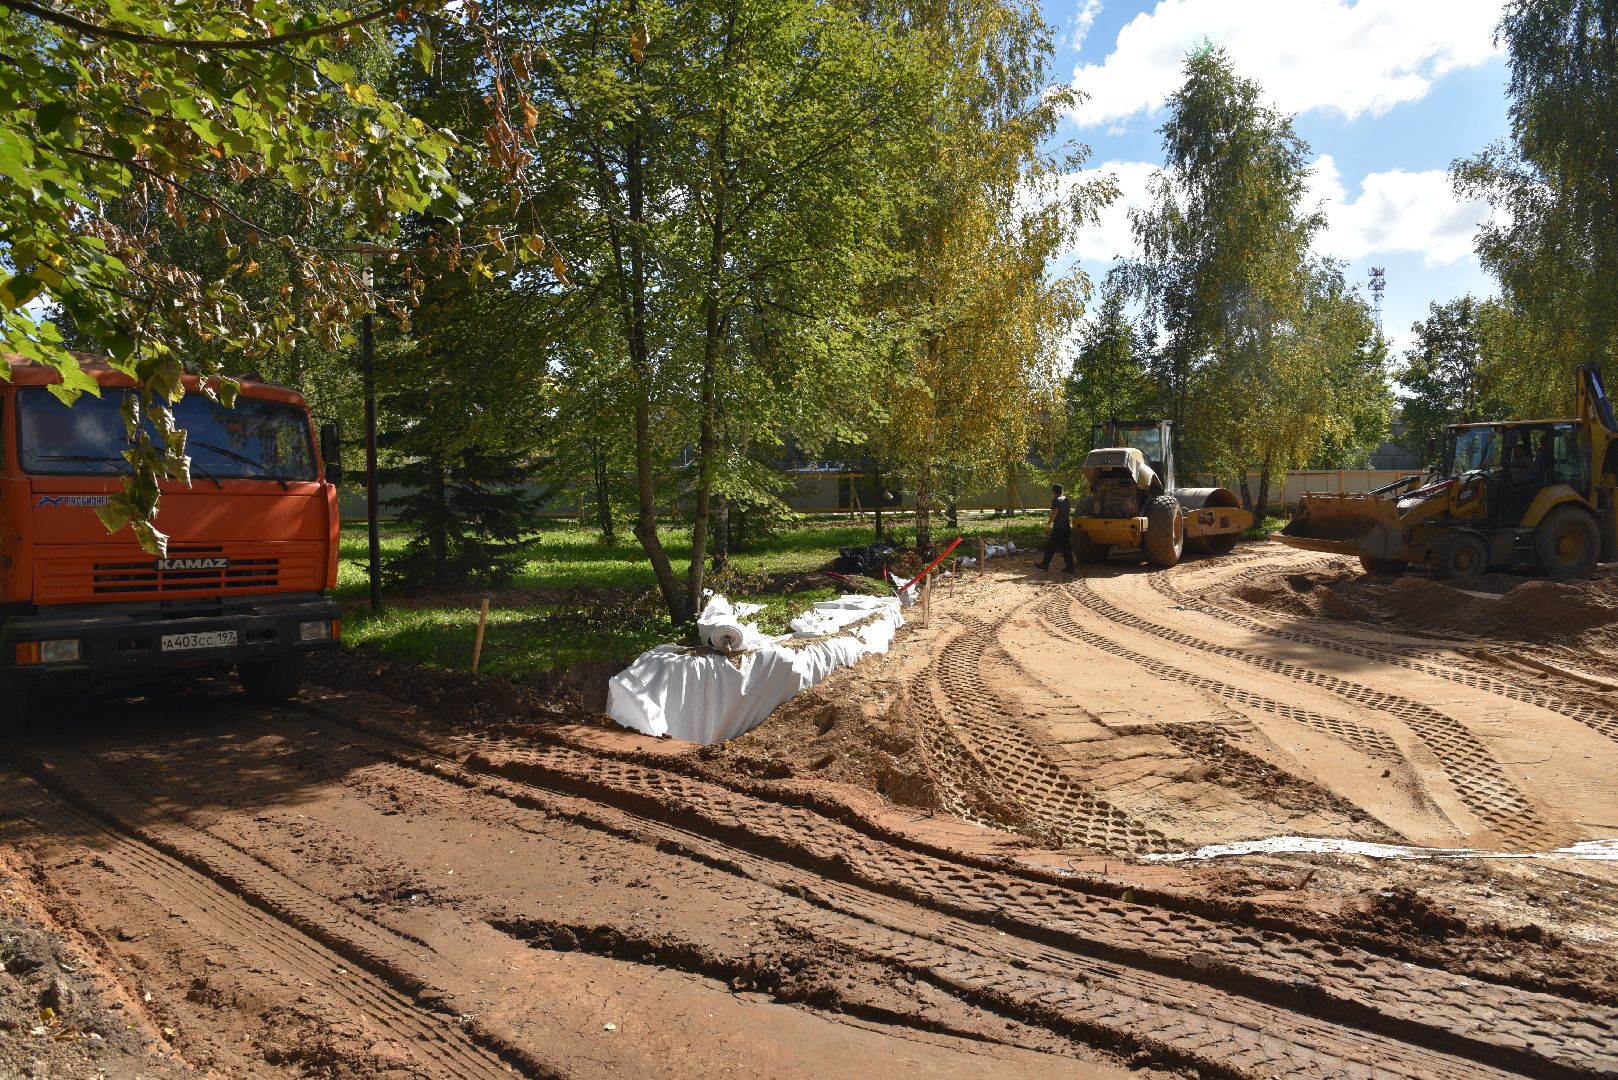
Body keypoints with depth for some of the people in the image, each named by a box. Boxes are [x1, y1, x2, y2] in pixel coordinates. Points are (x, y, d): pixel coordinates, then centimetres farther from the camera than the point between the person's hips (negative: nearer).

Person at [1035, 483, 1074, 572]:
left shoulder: (1055, 500, -10)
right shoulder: (1065, 499, 14)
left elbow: (1055, 511, -22)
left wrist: (1049, 523, -16)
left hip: (1058, 527, -7)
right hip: (1067, 526, 7)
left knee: (1050, 546, 3)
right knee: (1066, 547, 8)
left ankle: (1045, 564, 11)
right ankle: (1069, 567, 3)